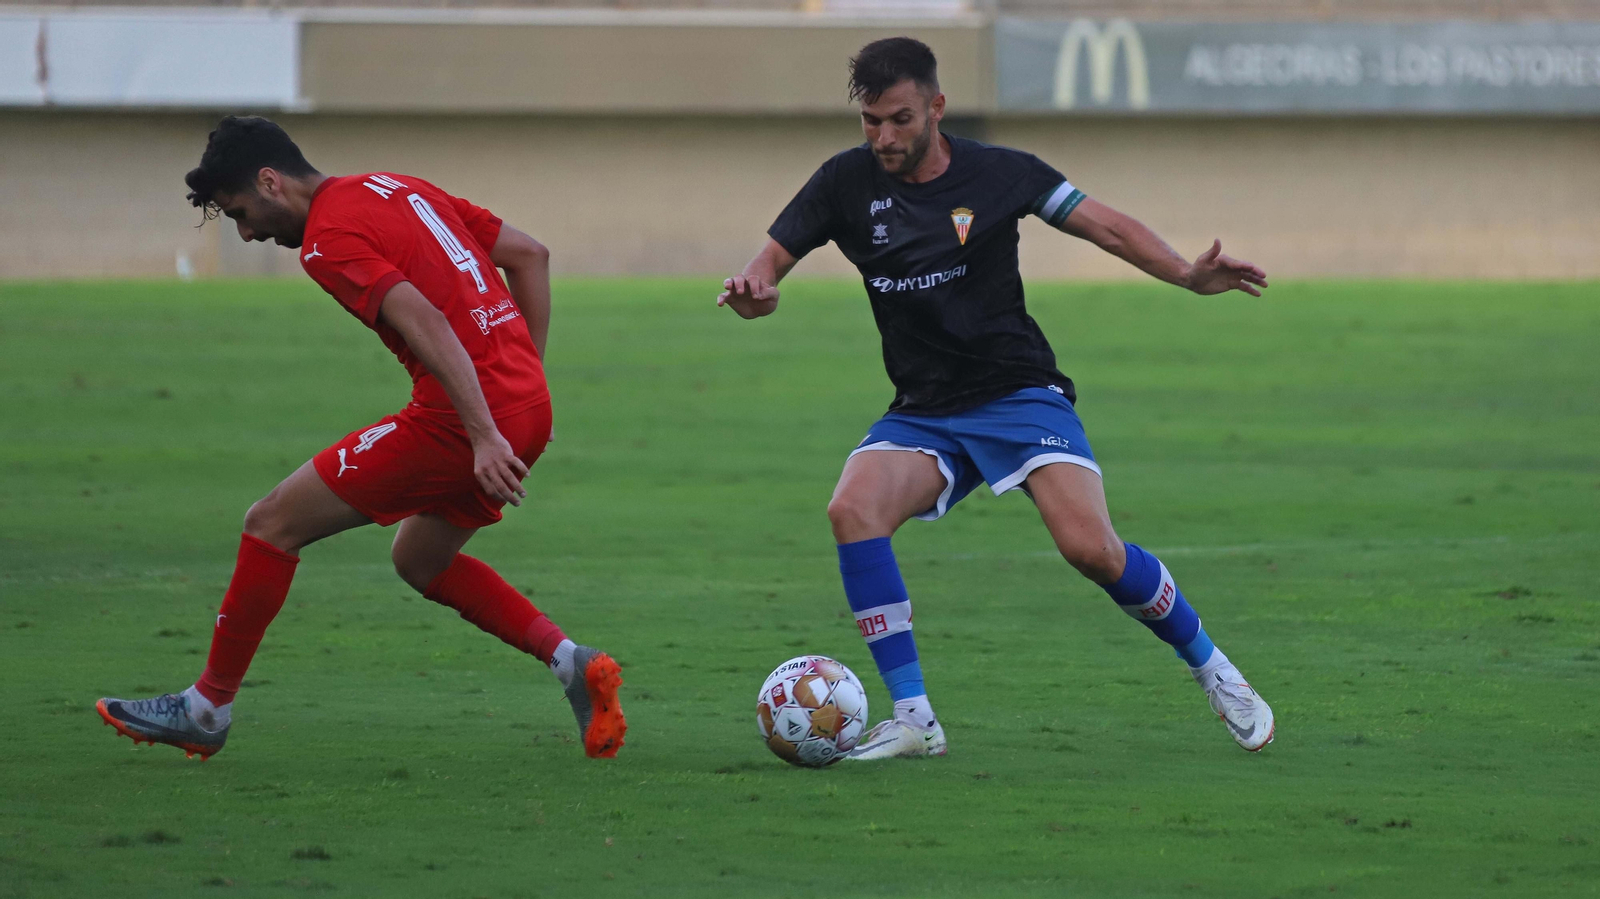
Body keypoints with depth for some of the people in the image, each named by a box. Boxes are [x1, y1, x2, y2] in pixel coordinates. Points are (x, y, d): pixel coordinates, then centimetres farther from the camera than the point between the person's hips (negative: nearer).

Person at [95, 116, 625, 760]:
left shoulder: (328, 241, -9)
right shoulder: (400, 188, 19)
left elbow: (426, 324, -22)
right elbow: (529, 255, 20)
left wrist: (484, 436, -27)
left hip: (458, 420, -9)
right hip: (526, 406, 9)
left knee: (273, 525, 2)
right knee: (420, 560, 28)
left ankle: (207, 708, 12)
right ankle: (573, 664, 13)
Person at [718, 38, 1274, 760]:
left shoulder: (998, 173, -5)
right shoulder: (847, 182, 0)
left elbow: (1106, 227, -2)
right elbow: (771, 263, 1)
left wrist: (1188, 275, -18)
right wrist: (752, 289, -24)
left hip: (1020, 395, -3)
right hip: (922, 415, 3)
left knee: (1090, 546, -22)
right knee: (852, 510, -27)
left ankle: (1213, 672, 4)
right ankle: (913, 719, -20)